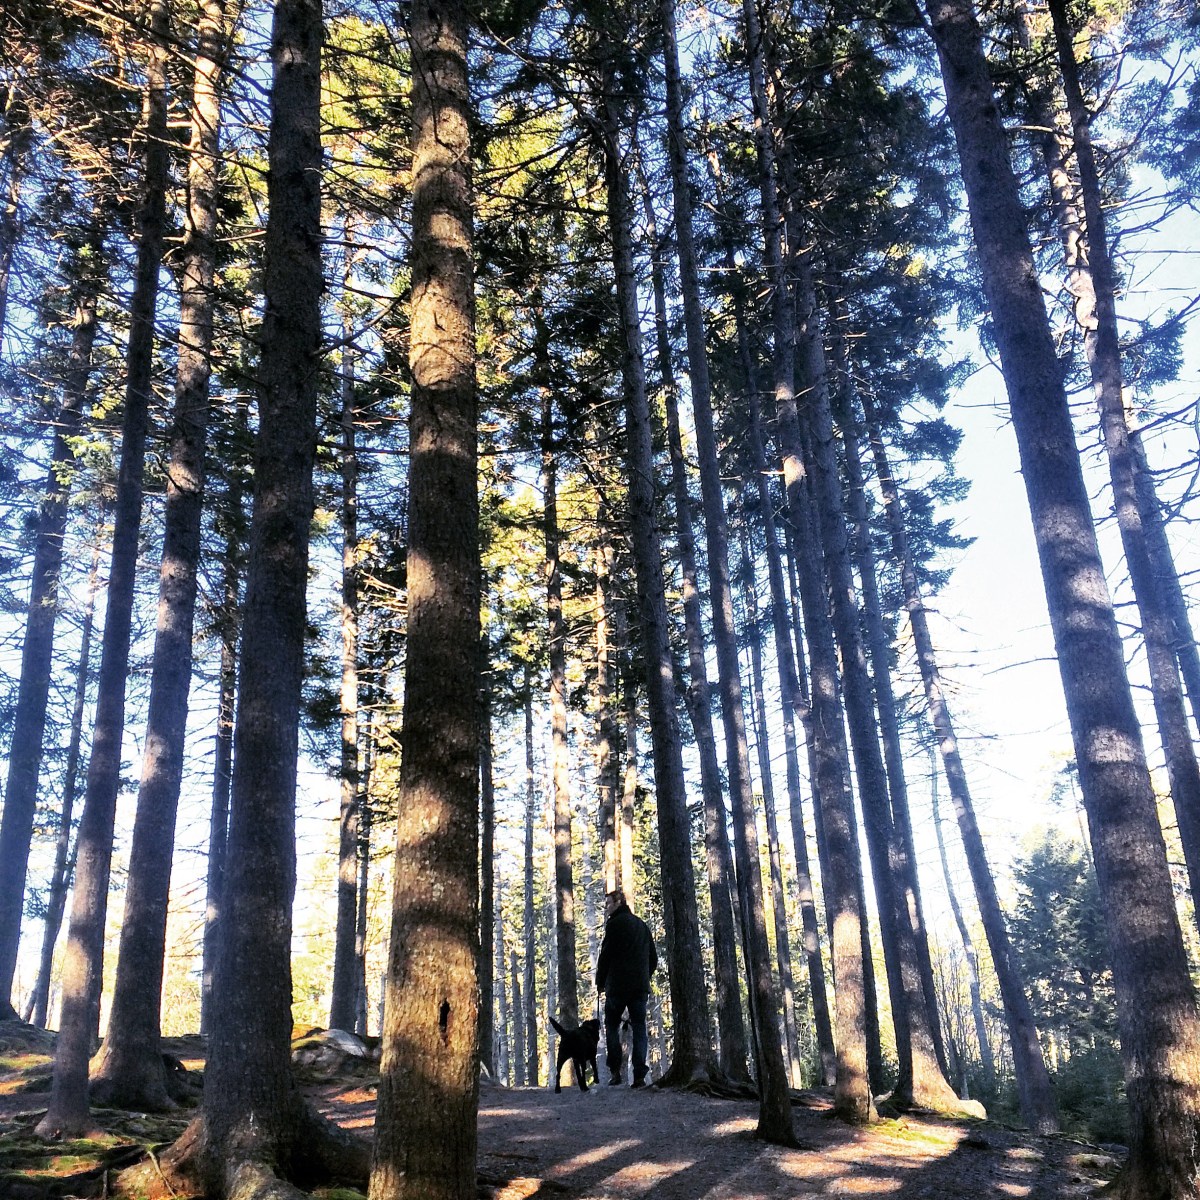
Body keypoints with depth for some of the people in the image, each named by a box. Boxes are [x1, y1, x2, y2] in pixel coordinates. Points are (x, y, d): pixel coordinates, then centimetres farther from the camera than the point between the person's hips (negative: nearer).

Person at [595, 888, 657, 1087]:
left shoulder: (615, 923, -4)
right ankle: (639, 1075, -6)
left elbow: (606, 955, -8)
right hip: (640, 986, 5)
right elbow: (653, 959, 20)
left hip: (617, 985, -5)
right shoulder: (642, 925, 18)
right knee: (639, 1028, 3)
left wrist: (600, 982, 2)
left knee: (611, 1025, 7)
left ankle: (615, 1071, 0)